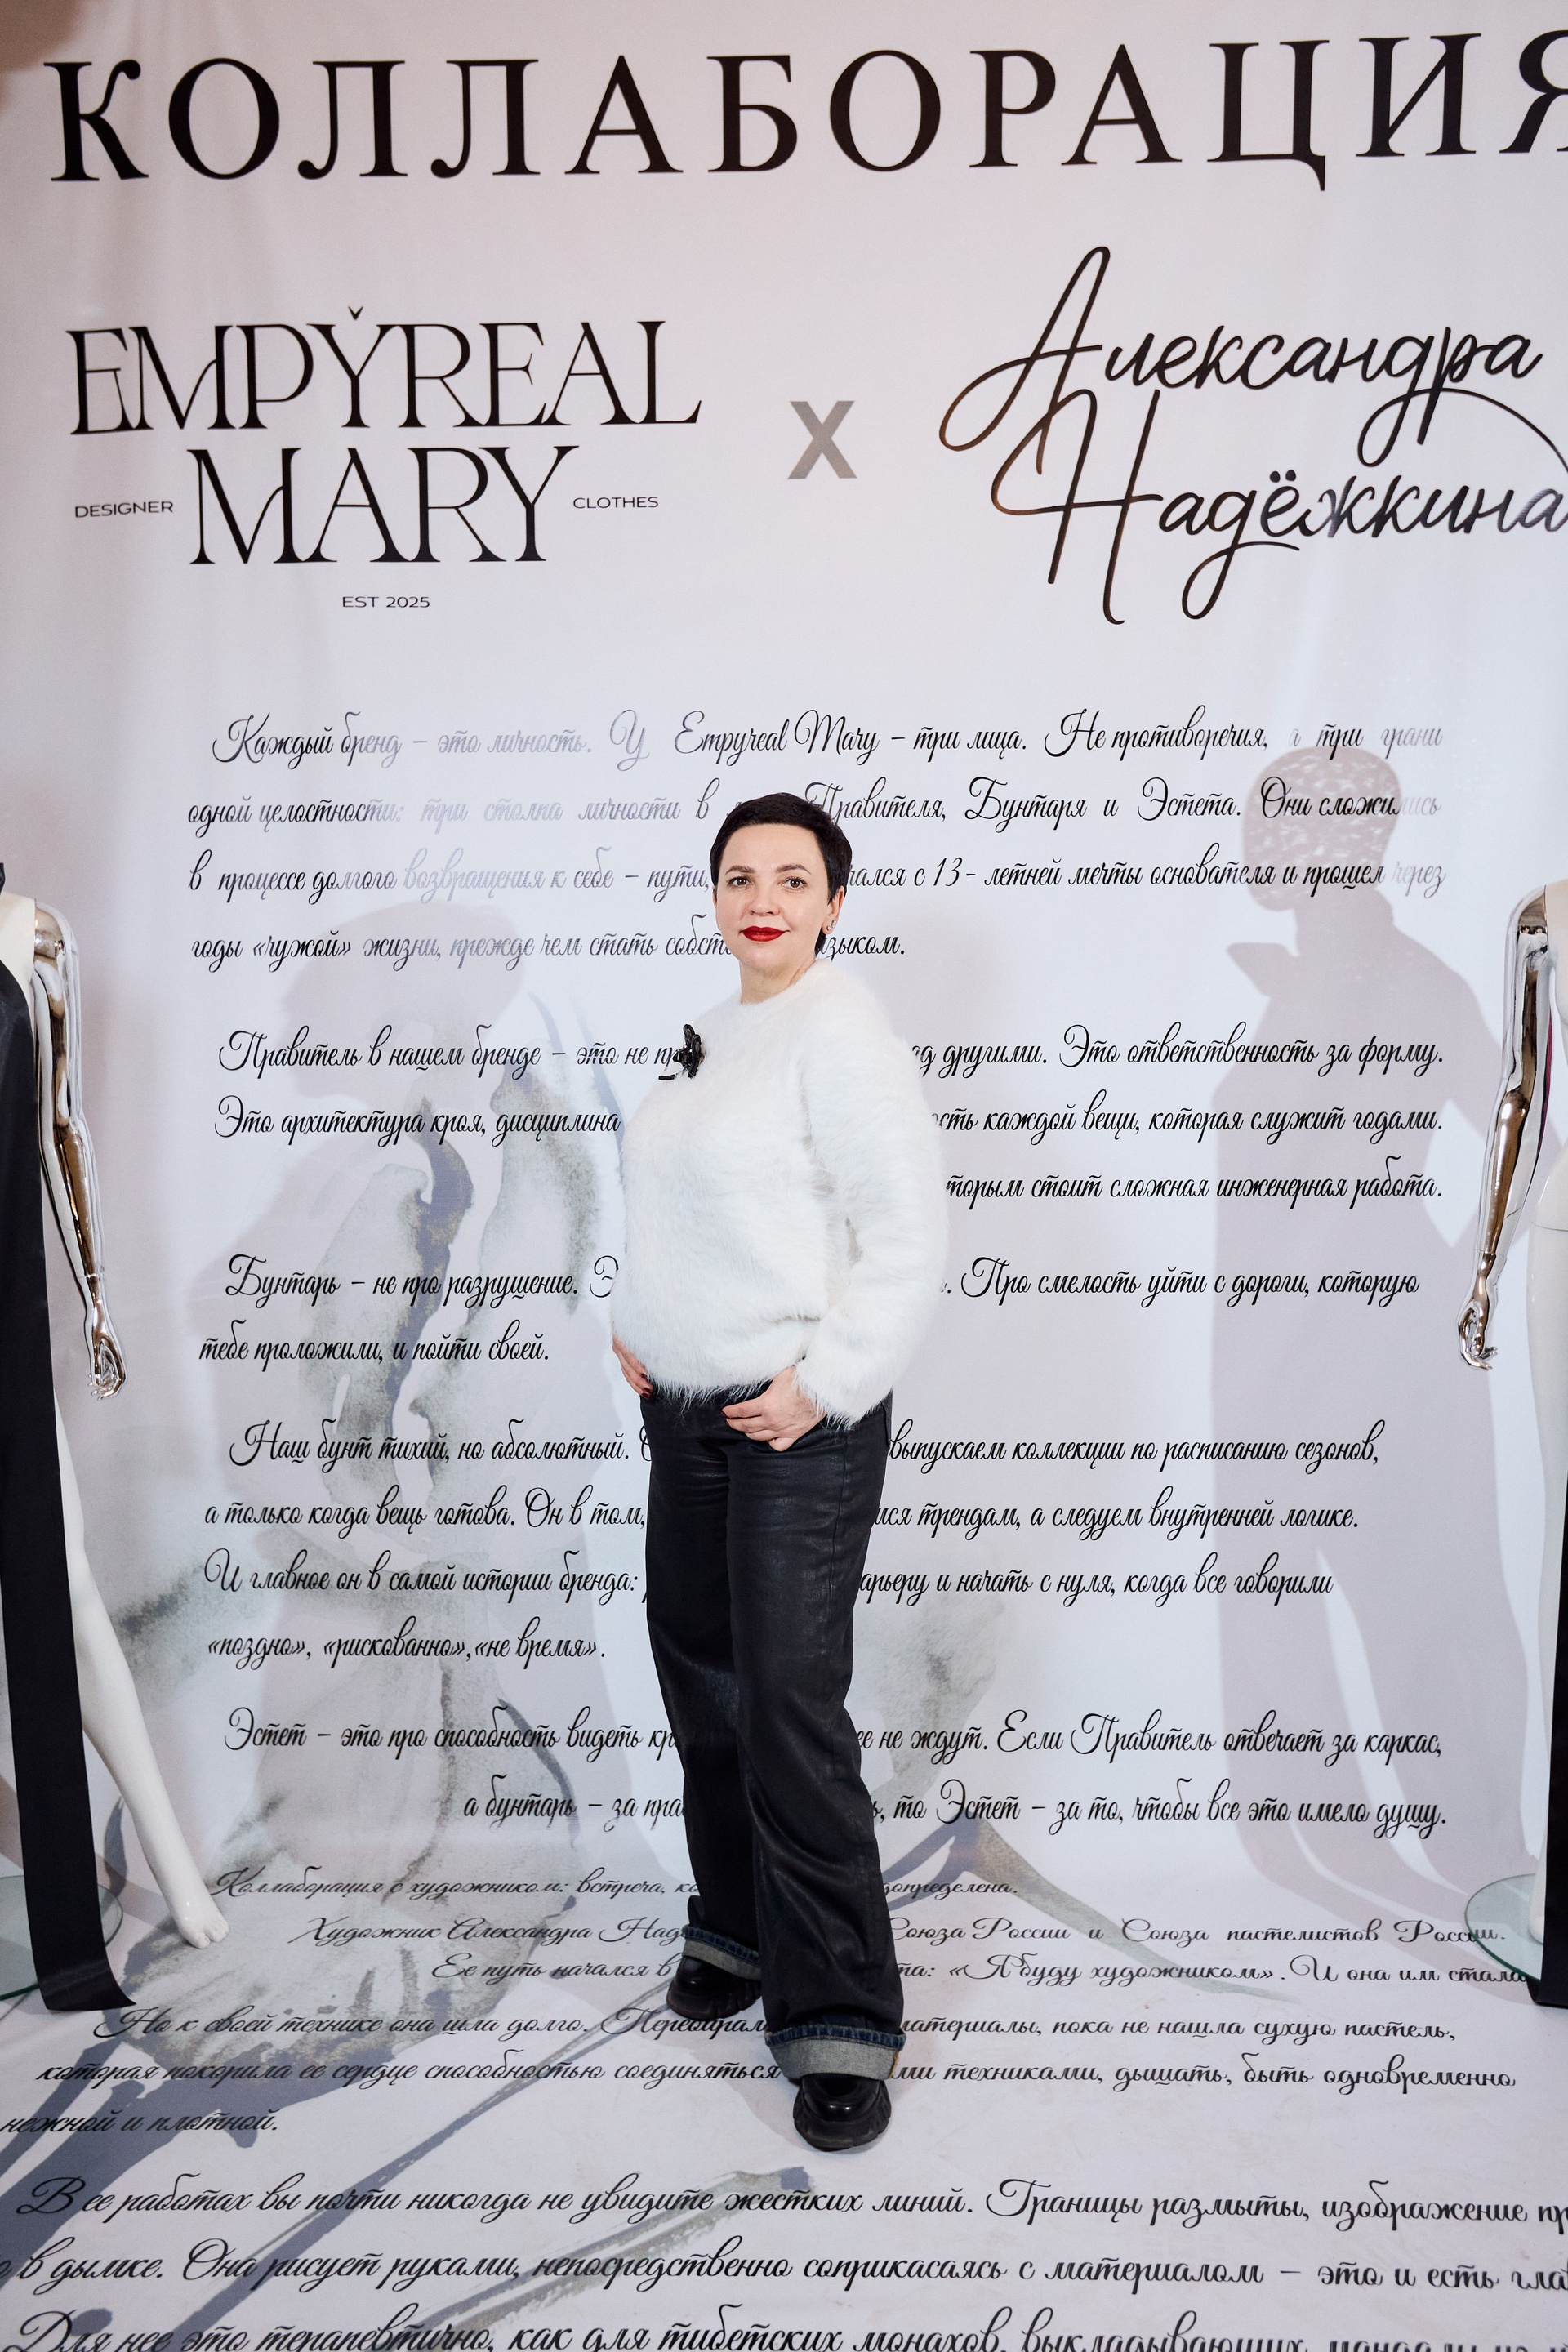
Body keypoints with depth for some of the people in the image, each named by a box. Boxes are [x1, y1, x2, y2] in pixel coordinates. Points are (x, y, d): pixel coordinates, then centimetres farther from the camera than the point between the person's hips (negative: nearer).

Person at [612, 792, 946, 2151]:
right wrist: (633, 1321, 14)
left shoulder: (842, 1035, -13)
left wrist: (825, 1386, -19)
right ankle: (738, 1931, 36)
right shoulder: (713, 1037, 13)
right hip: (687, 1414, 9)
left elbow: (910, 1234, -19)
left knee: (790, 1709, -8)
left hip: (802, 1426, -8)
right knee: (702, 1683, 16)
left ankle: (840, 2019, 6)